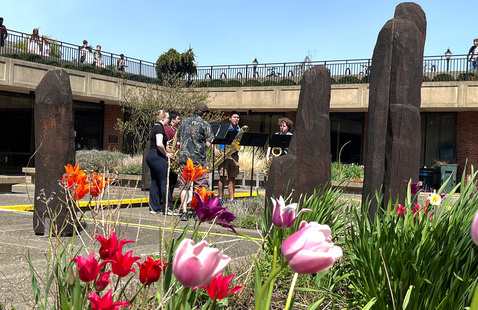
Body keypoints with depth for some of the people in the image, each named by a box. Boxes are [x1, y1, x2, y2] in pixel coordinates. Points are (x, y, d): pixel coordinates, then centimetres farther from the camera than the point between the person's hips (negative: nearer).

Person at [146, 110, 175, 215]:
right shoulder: (160, 128, -13)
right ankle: (167, 207, -4)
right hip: (157, 157, -10)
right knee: (165, 182, -6)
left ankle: (154, 207, 13)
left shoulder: (156, 127, 17)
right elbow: (159, 144, -27)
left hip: (151, 156, 10)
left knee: (155, 182, 11)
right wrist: (166, 153, -13)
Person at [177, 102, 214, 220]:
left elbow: (179, 138, 19)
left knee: (184, 186, 7)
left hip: (183, 157, 4)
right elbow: (208, 144, -8)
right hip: (198, 159, -4)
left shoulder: (184, 122, 9)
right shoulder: (205, 124, -6)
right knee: (201, 187, 5)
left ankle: (184, 212, 4)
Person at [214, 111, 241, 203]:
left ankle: (231, 199, 9)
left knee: (232, 177, 5)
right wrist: (215, 149, -11)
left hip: (234, 155, 4)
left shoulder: (239, 130, 15)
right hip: (223, 154, -4)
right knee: (222, 177, -6)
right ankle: (220, 197, 0)